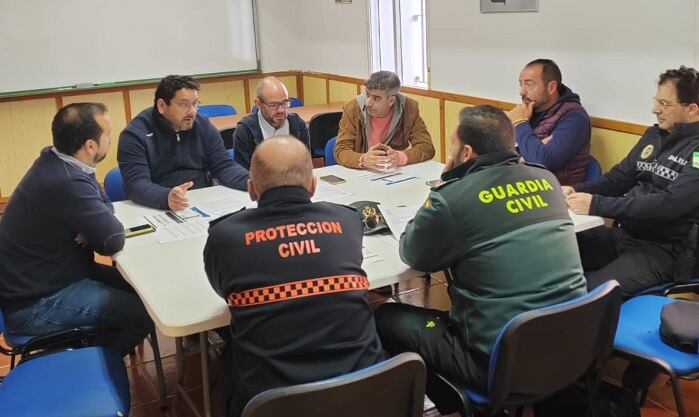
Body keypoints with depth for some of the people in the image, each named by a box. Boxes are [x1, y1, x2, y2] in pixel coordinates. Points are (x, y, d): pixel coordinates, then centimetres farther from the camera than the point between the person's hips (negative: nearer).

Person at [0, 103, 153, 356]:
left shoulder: (55, 161, 0)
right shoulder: (68, 183, -30)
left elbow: (104, 204, 9)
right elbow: (113, 241, -25)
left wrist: (93, 229, -13)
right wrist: (106, 227, -4)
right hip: (34, 303, -10)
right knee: (147, 310, -17)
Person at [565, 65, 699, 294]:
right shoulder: (654, 134, 12)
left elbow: (669, 204, -23)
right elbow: (620, 177, 15)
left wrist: (596, 205, -25)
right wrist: (578, 191, -6)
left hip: (663, 250, -7)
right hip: (623, 234, 7)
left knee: (588, 293, -31)